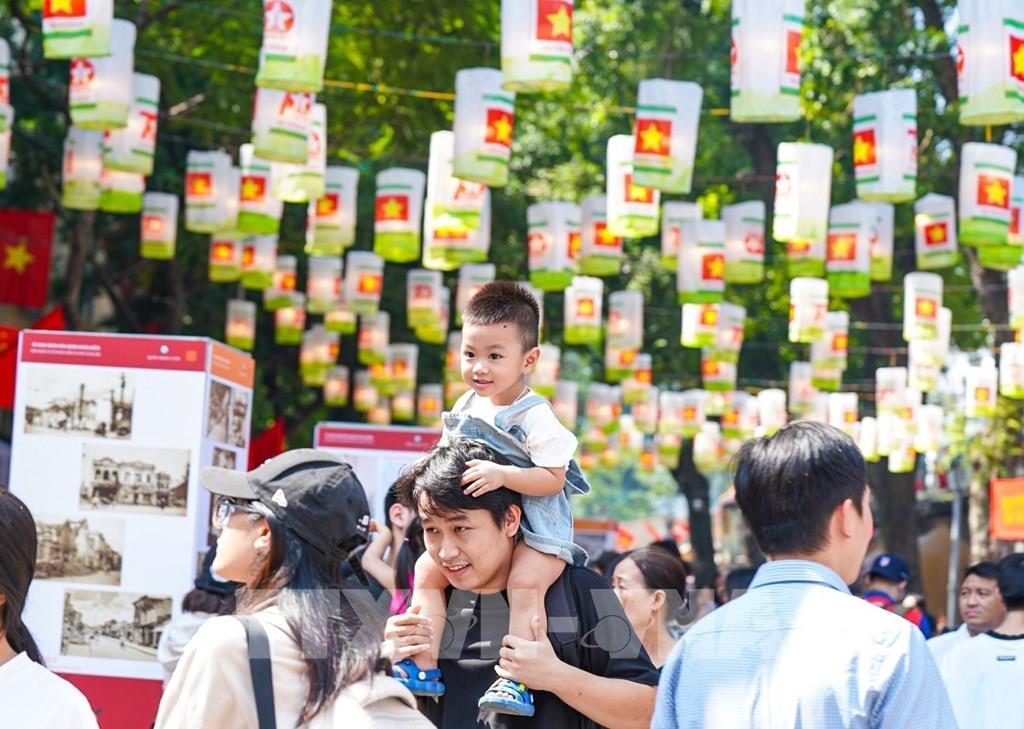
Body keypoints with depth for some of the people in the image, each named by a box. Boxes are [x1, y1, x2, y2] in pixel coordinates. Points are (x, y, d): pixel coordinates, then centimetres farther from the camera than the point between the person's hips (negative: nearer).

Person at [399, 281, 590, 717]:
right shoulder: (465, 408, 5)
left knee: (525, 583, -30)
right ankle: (425, 667, 0)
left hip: (536, 526, -7)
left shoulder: (535, 417, -16)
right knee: (428, 569, -3)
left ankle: (518, 680, -29)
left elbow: (553, 479, -22)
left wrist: (503, 474, -32)